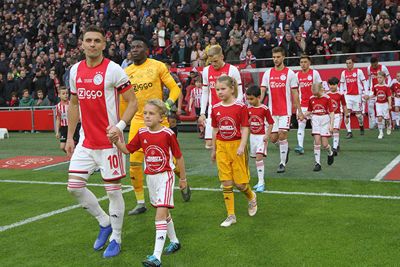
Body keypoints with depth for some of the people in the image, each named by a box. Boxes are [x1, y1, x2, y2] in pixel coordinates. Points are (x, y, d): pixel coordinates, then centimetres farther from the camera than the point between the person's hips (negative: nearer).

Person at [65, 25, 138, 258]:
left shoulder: (113, 70, -10)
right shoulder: (75, 70, 8)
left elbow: (133, 102, -9)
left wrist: (120, 126, -24)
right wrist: (70, 137, 14)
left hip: (109, 141, -6)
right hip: (85, 141, 6)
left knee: (113, 189, 2)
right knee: (74, 186, 3)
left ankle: (116, 238, 20)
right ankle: (105, 222, 25)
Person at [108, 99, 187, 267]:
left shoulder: (168, 134, -13)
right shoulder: (142, 134, 0)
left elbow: (178, 157, -4)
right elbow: (127, 149, 6)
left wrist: (183, 179, 3)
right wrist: (116, 141, -14)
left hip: (165, 176, -6)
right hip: (150, 177, 6)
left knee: (160, 214, -15)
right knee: (164, 212, 19)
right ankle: (174, 242, 41)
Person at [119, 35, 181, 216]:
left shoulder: (158, 66, -2)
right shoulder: (127, 72, 9)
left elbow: (175, 88, -1)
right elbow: (124, 101, 18)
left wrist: (168, 103, -20)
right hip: (137, 122, 3)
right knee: (134, 164, -1)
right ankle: (140, 203, 12)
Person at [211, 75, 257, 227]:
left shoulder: (240, 107, -8)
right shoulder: (216, 109, 4)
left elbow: (245, 129, -8)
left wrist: (242, 146, -20)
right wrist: (214, 150, 15)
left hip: (236, 146, -4)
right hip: (222, 147, 4)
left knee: (240, 183, 0)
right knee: (226, 183, 3)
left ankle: (251, 198, 34)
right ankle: (231, 215, 12)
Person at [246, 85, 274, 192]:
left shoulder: (264, 109, -13)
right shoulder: (248, 108, 3)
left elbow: (270, 123, -7)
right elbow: (246, 122, 13)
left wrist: (267, 135, -15)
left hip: (261, 136, -6)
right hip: (252, 136, 6)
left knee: (259, 157, -15)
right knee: (256, 158, 10)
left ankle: (261, 182, -11)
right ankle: (261, 181, 20)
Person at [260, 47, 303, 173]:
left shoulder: (290, 73, 0)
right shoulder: (267, 73, 7)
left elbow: (295, 93, 2)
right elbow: (262, 91, 4)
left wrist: (299, 110, -1)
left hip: (285, 110, -3)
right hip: (272, 111, 3)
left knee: (282, 135, -13)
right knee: (273, 138, 3)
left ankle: (283, 163, -1)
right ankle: (285, 148, 36)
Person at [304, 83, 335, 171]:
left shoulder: (327, 98, -5)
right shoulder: (311, 98, 5)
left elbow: (331, 112, -5)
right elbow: (309, 111, 14)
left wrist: (331, 125, -11)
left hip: (325, 120, -2)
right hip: (315, 120, 2)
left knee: (325, 144, -2)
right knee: (317, 142, -7)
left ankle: (330, 153, 32)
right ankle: (317, 163, -3)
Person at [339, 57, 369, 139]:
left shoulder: (358, 71, 0)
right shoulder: (344, 73, 7)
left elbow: (364, 82, 2)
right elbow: (342, 85, 16)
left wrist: (366, 94, -4)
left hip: (357, 95, -2)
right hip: (347, 96, 2)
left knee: (358, 113, 5)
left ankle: (361, 126, 37)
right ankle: (349, 132, -9)